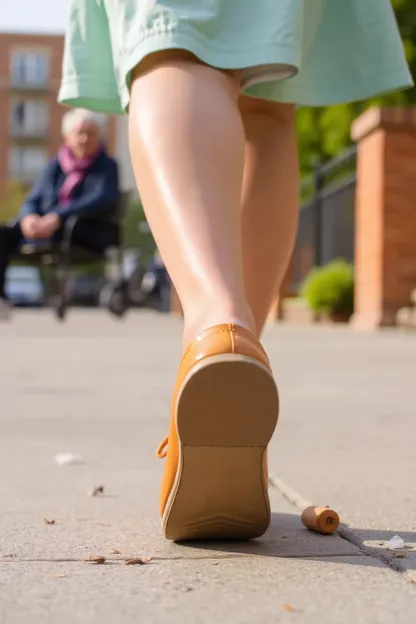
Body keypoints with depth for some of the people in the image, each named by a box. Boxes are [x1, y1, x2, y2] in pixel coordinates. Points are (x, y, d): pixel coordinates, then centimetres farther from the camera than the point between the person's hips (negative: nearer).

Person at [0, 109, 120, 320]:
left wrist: (58, 217, -28)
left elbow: (103, 199, -14)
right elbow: (32, 201, 11)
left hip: (89, 238, -4)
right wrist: (29, 217, -17)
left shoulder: (107, 166, 5)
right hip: (46, 227, 5)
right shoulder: (56, 165, 17)